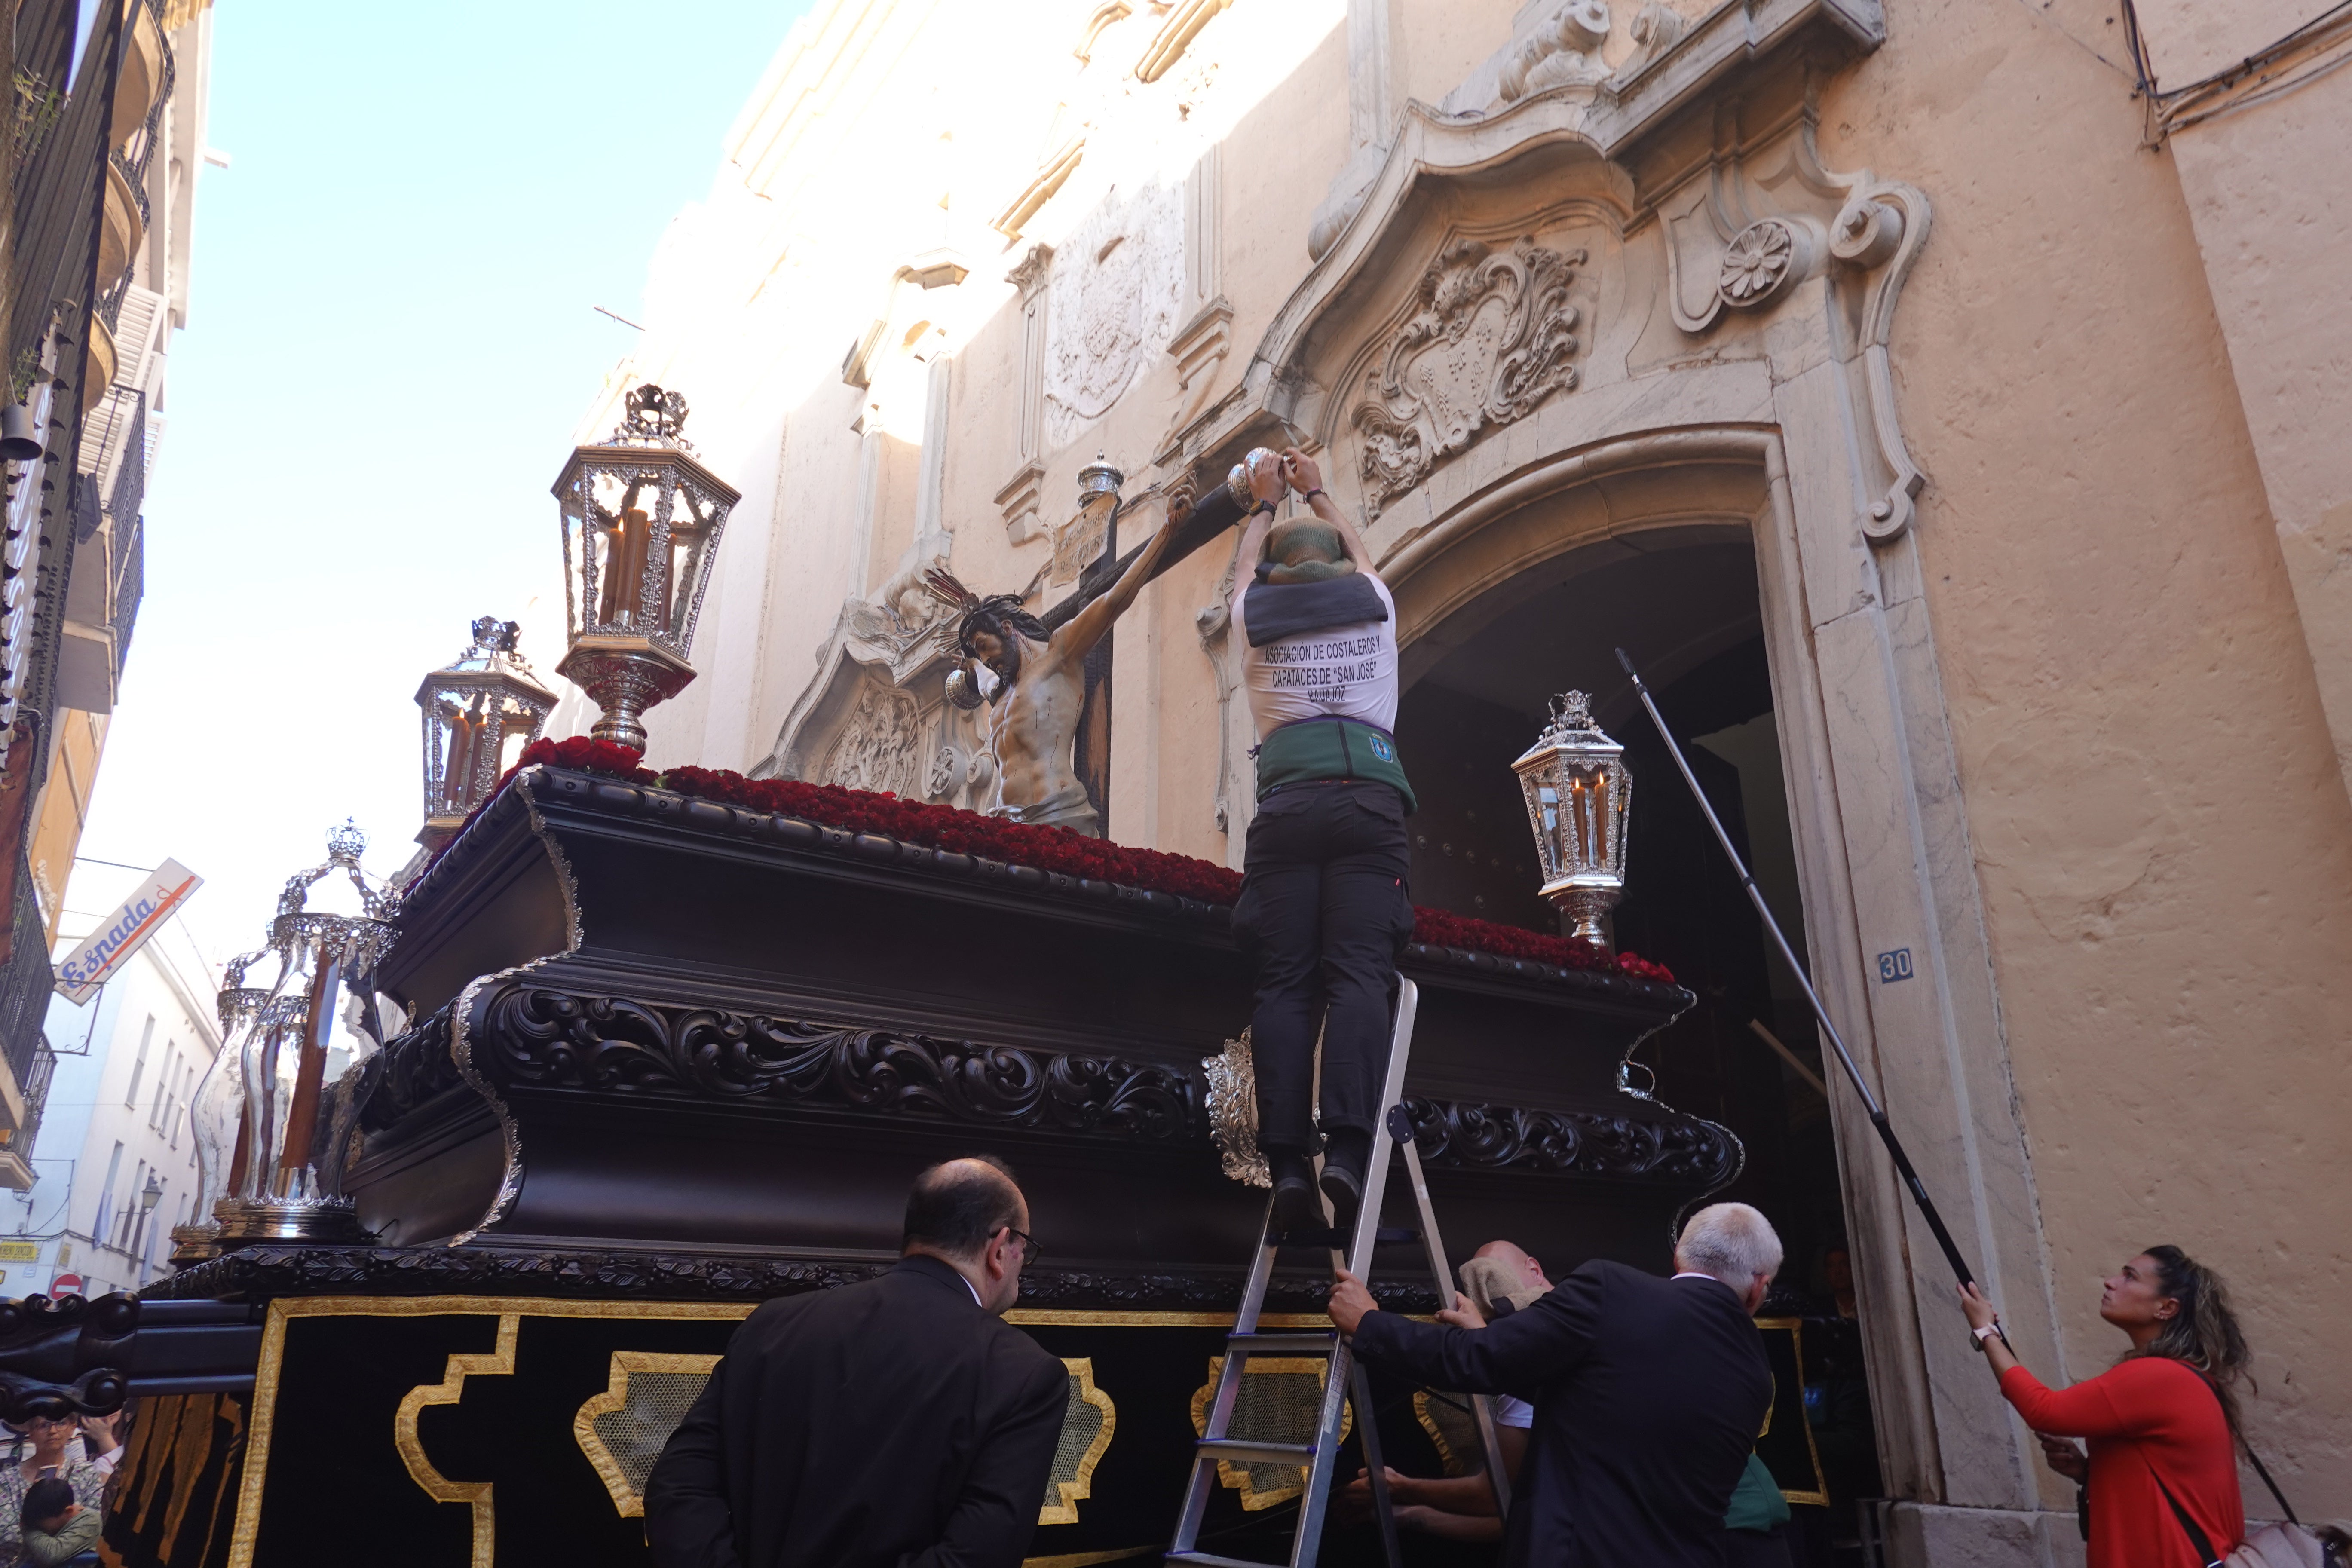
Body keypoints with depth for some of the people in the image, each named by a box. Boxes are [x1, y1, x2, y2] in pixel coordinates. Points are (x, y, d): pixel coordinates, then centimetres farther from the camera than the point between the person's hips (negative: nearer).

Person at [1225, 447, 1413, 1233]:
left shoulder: (1255, 614, 17)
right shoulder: (1373, 602, 19)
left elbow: (1249, 561, 41)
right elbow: (1360, 553, 43)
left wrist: (1265, 501, 57)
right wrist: (1316, 491, 56)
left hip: (1287, 799, 1)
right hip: (1369, 790, 0)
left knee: (1284, 982, -3)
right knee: (1359, 974, -9)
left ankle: (1287, 1162, -13)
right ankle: (1348, 1148, -23)